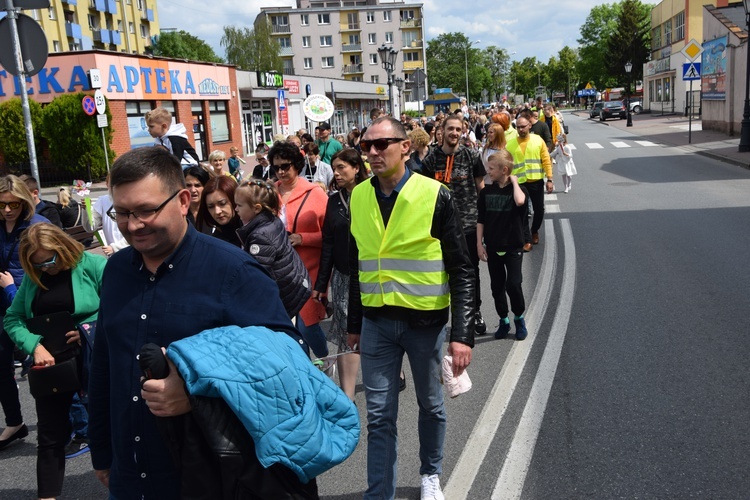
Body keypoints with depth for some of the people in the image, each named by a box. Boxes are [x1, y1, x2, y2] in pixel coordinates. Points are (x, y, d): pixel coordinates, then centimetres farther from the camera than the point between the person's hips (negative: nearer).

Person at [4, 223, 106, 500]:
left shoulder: (92, 264, -10)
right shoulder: (32, 277, 5)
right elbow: (12, 319, 5)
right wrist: (35, 346, -11)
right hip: (50, 363, 4)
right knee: (51, 435, 10)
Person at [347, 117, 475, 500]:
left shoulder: (436, 196, -11)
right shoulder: (358, 197, 1)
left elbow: (462, 270, -10)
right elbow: (356, 267, 10)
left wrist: (463, 333, -15)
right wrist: (354, 323, 13)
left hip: (425, 320, -2)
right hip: (376, 321, 2)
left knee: (430, 405, 17)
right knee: (379, 414, 5)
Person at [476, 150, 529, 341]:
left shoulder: (517, 189, -7)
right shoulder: (487, 191, 3)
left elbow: (520, 201, -33)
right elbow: (481, 220, 7)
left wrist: (514, 181, -18)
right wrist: (479, 243, 3)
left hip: (513, 246, -4)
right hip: (493, 247, 4)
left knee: (513, 285, -9)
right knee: (497, 286, 9)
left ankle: (519, 318, 15)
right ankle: (504, 321, 24)